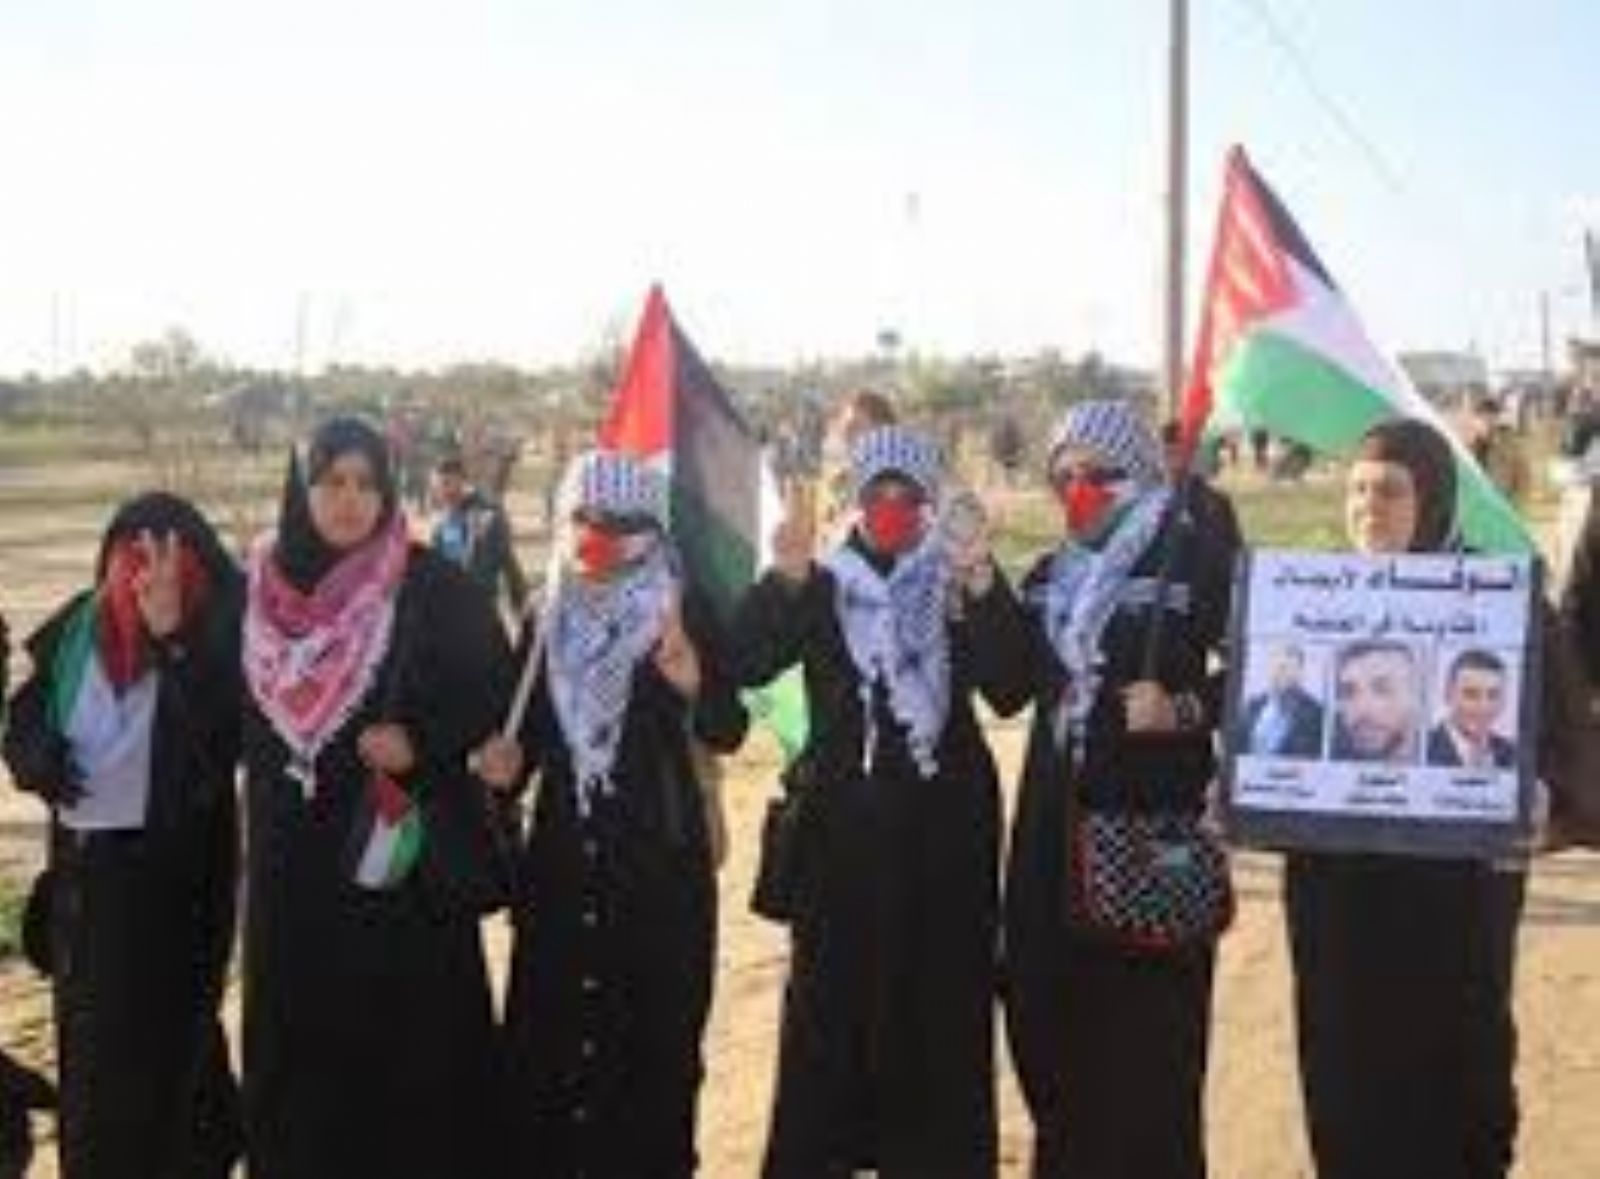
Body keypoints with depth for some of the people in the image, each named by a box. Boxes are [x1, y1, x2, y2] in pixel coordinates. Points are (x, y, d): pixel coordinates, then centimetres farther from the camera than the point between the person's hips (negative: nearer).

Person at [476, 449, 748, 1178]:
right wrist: (508, 760, -7)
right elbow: (532, 733, 15)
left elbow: (728, 733, -13)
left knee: (653, 1033, -1)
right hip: (562, 856, 3)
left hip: (659, 857, -3)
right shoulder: (547, 620, 8)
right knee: (547, 1035, 2)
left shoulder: (683, 611, -4)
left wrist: (691, 679, -32)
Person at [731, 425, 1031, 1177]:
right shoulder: (820, 585, 6)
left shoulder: (963, 585, 4)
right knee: (830, 1001, -2)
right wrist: (784, 581, -25)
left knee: (941, 1006, 1)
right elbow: (746, 666, -10)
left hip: (944, 821, 0)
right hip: (842, 819, 0)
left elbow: (1010, 691, -10)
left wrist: (982, 587, -23)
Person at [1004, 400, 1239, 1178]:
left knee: (1148, 1032, -3)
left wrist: (1187, 710, -21)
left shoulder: (1200, 559, -4)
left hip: (1156, 821, -6)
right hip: (1055, 819, 6)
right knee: (1046, 1013, 9)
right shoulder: (1046, 576, 15)